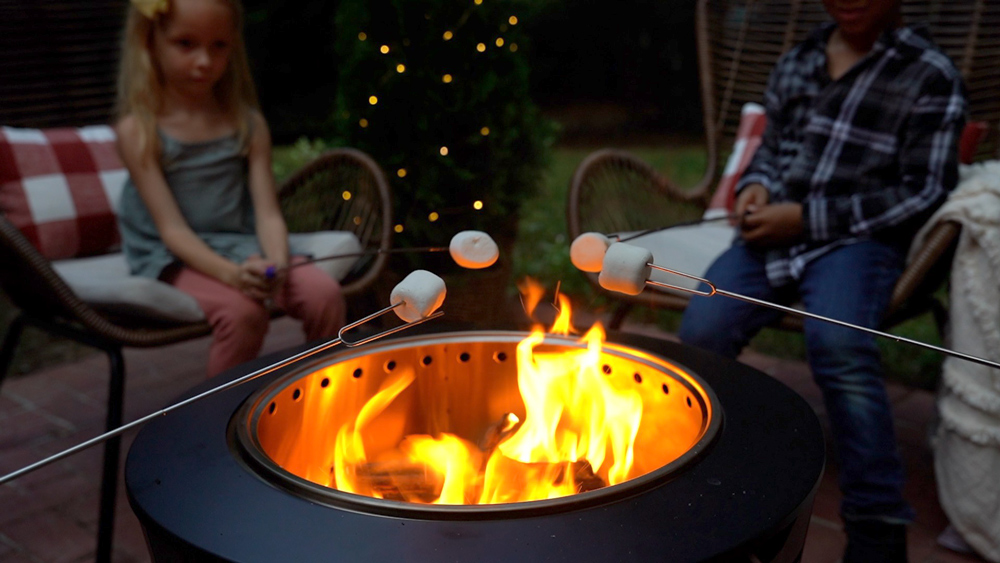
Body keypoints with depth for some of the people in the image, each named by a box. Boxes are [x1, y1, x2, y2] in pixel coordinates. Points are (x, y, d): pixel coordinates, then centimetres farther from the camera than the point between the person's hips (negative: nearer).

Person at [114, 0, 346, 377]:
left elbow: (267, 213, -1)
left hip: (242, 249, 4)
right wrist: (230, 274, -29)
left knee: (324, 293, -21)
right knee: (242, 310, -33)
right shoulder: (139, 130, -5)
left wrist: (277, 264, -23)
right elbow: (172, 228, -12)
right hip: (176, 260, -4)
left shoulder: (248, 124, 6)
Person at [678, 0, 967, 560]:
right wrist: (757, 186, 5)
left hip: (856, 239, -4)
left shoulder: (932, 76, 3)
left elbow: (924, 194, -3)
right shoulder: (796, 63, 19)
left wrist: (808, 217, -10)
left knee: (839, 346, -35)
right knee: (700, 333, -23)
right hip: (774, 234, 4)